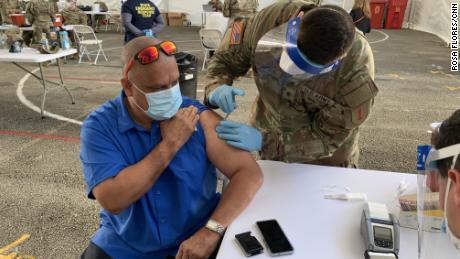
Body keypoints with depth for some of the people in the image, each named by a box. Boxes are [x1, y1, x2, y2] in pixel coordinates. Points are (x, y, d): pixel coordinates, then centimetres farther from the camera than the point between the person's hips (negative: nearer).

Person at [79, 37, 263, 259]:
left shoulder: (199, 117, -10)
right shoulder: (99, 126, -10)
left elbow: (249, 173, -13)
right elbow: (113, 201, -21)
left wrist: (211, 230, -25)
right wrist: (170, 144, -21)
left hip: (195, 239, 0)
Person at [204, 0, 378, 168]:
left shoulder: (357, 70, -33)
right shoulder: (271, 18, -27)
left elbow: (329, 137, -26)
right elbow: (226, 59, -12)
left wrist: (265, 141, -36)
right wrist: (216, 88, -34)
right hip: (268, 128, 3)